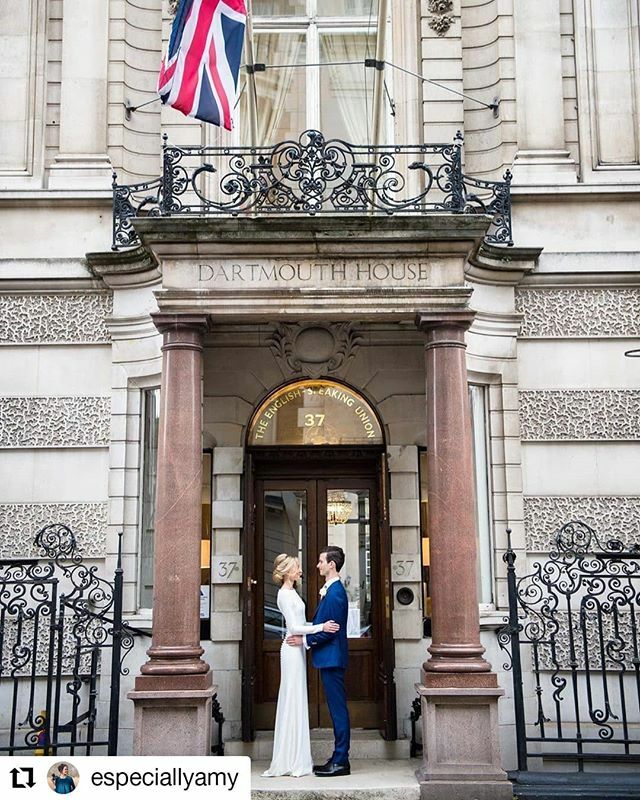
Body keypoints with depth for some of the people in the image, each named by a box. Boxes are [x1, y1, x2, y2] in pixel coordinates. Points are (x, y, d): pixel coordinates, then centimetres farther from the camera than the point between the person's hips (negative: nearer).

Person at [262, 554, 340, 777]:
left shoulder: (291, 592, 15)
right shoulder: (285, 594, -14)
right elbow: (294, 627, -18)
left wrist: (323, 625, 12)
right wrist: (321, 627, -20)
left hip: (297, 649, 10)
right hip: (292, 650, -10)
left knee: (297, 702, 11)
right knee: (293, 701, -5)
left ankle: (296, 759, 17)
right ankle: (291, 761, 0)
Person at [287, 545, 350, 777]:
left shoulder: (335, 593, -17)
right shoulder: (330, 590, 15)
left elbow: (331, 630, -20)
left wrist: (305, 640, -13)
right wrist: (304, 636, 9)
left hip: (332, 658, -11)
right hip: (329, 658, 11)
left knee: (338, 708, -5)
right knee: (336, 708, 13)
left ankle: (341, 762, 1)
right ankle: (338, 759, 19)